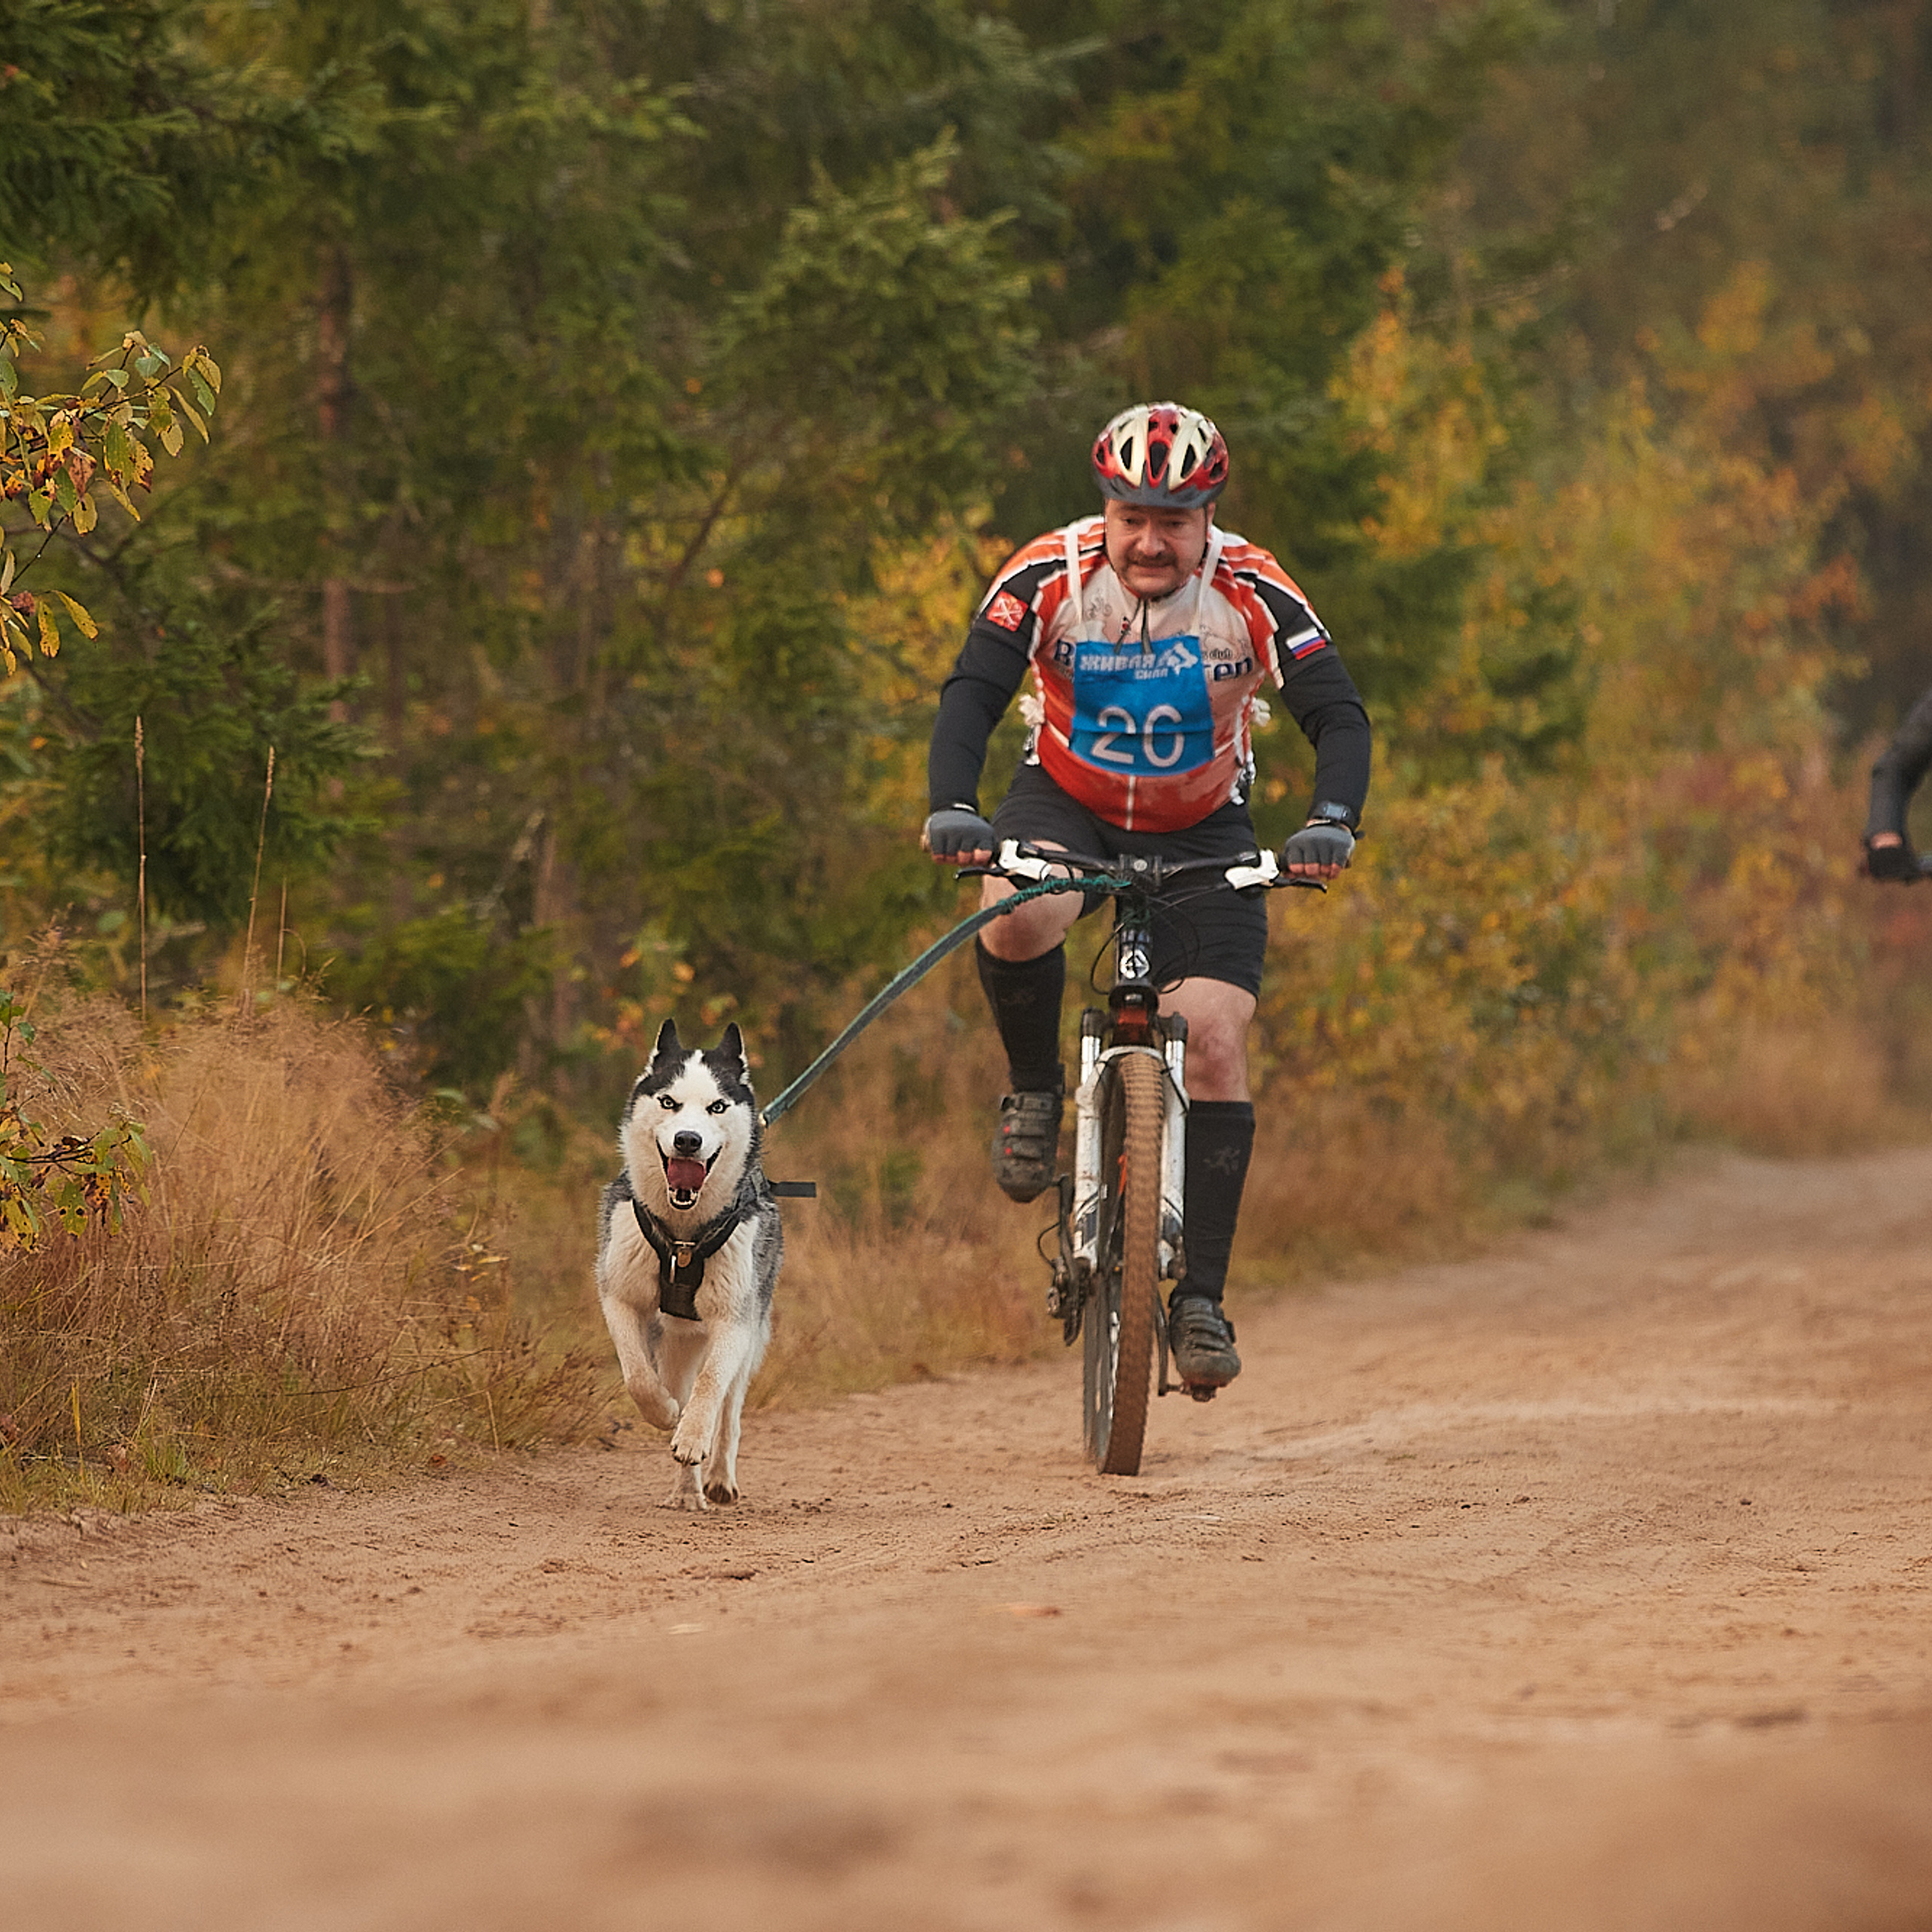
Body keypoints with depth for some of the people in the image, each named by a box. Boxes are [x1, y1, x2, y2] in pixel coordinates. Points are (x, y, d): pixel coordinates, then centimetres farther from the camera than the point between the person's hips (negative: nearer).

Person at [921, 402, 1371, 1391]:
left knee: (1215, 1042, -15)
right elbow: (970, 694, -26)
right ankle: (1035, 1088, -6)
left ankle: (1200, 1299, -8)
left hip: (1202, 831, 0)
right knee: (1018, 918, -35)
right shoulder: (1049, 576, -20)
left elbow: (1339, 716, -22)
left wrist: (1330, 821, -40)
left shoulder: (1252, 592, -20)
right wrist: (952, 807, -43)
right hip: (1066, 804, 0)